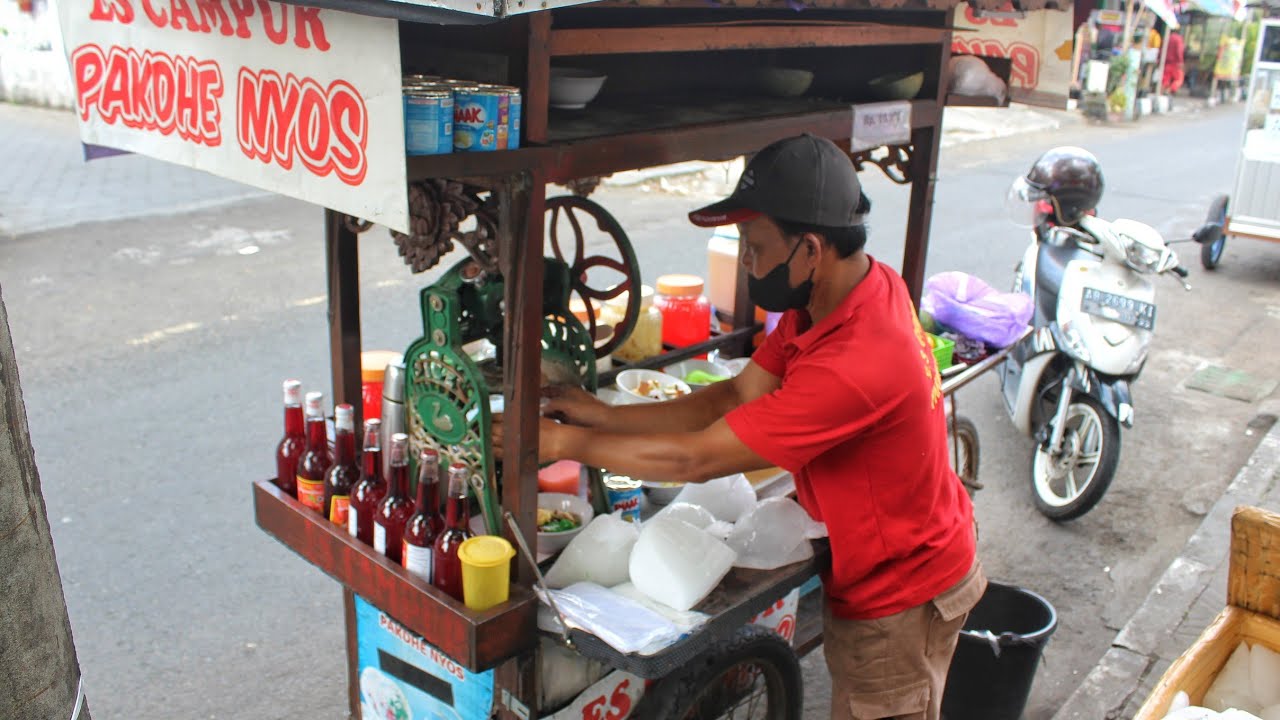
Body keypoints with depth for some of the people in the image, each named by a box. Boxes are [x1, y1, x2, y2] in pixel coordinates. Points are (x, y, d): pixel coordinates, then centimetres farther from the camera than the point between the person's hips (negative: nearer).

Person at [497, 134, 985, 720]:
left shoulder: (855, 368, -39)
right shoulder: (851, 289, -9)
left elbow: (696, 458, -31)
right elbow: (739, 396, -6)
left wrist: (567, 442, -20)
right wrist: (603, 415, -12)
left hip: (899, 602, -8)